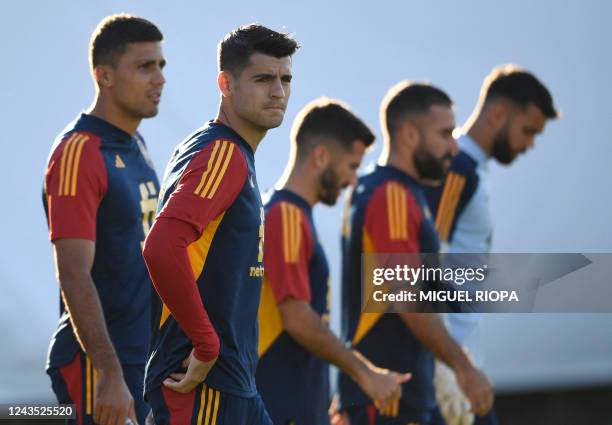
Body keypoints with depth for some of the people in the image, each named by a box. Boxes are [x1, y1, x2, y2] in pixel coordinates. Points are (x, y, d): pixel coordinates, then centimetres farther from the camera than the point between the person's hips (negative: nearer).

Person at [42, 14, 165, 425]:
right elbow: (74, 276, -21)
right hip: (98, 362, -9)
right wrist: (110, 376, -25)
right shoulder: (79, 153, -15)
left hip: (143, 359, 9)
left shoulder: (136, 147, 14)